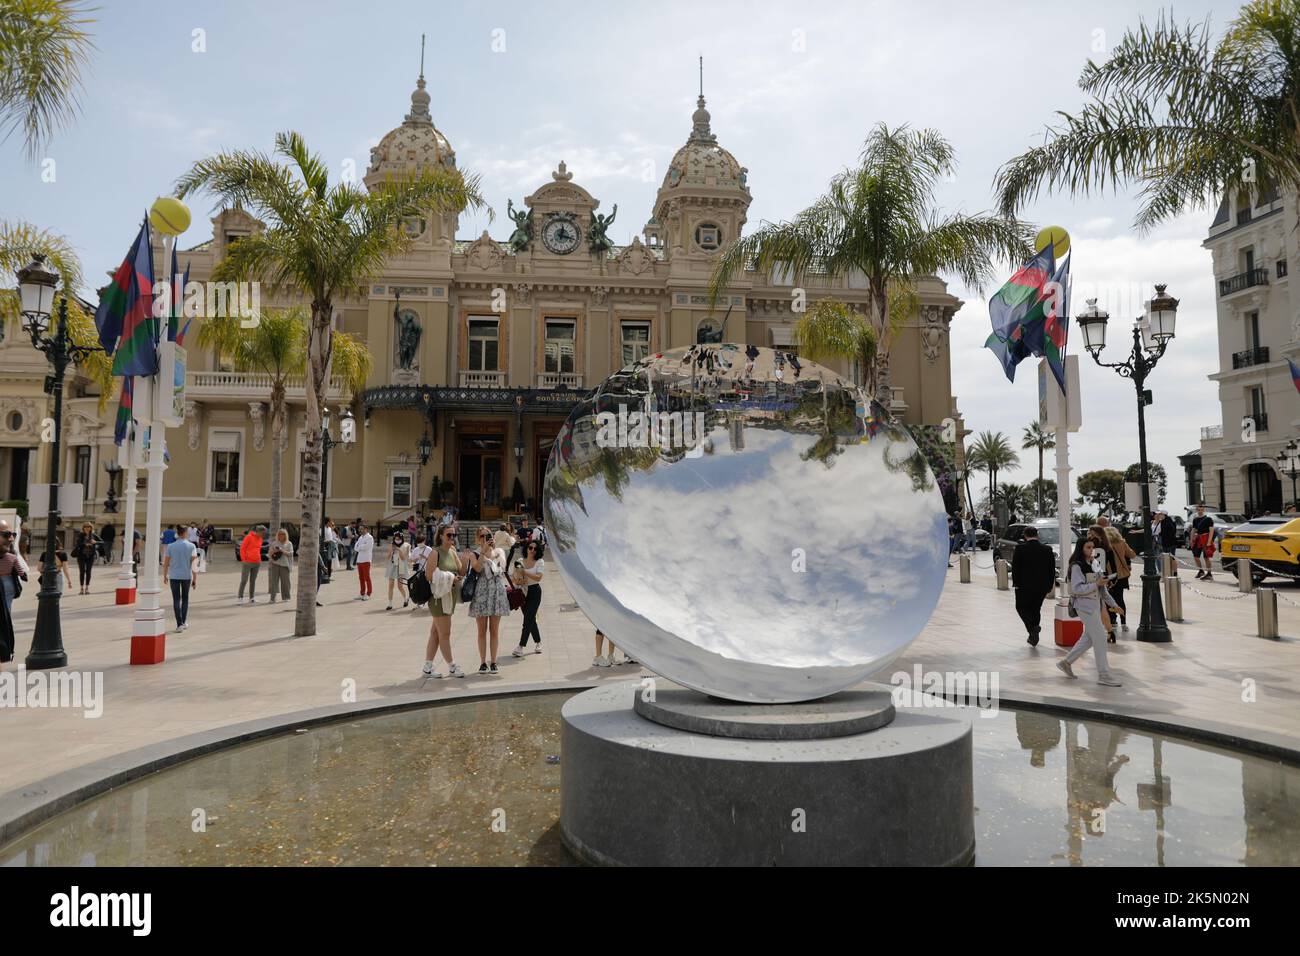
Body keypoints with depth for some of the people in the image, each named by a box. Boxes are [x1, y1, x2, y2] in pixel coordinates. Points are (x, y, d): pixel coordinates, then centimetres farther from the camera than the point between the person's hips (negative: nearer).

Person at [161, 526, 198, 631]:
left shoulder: (170, 546, -1)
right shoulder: (191, 546, -4)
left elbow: (166, 563, 0)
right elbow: (194, 562, -7)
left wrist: (165, 575, 12)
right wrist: (194, 578, -3)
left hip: (174, 576, 0)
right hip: (187, 576, 0)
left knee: (176, 599, 2)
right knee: (185, 598, 16)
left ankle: (179, 624, -4)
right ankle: (184, 622, 19)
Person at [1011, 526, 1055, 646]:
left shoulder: (1020, 548, -10)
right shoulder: (1047, 549, 1)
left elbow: (1015, 567, -10)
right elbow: (1052, 569, 4)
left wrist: (1016, 583, -1)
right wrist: (1049, 587, 10)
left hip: (1025, 586, -4)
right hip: (1042, 586, 4)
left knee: (1021, 607, 11)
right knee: (1036, 608, 17)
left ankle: (1033, 628, -11)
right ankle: (1033, 636, 19)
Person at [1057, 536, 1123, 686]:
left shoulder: (1093, 564, 13)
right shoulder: (1077, 566, -13)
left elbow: (1101, 586, 17)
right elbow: (1076, 588, -19)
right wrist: (1096, 584, -23)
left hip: (1095, 605, 9)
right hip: (1085, 605, -9)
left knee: (1088, 638, 13)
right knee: (1100, 638, -7)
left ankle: (1066, 663, 25)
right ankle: (1103, 675, 0)